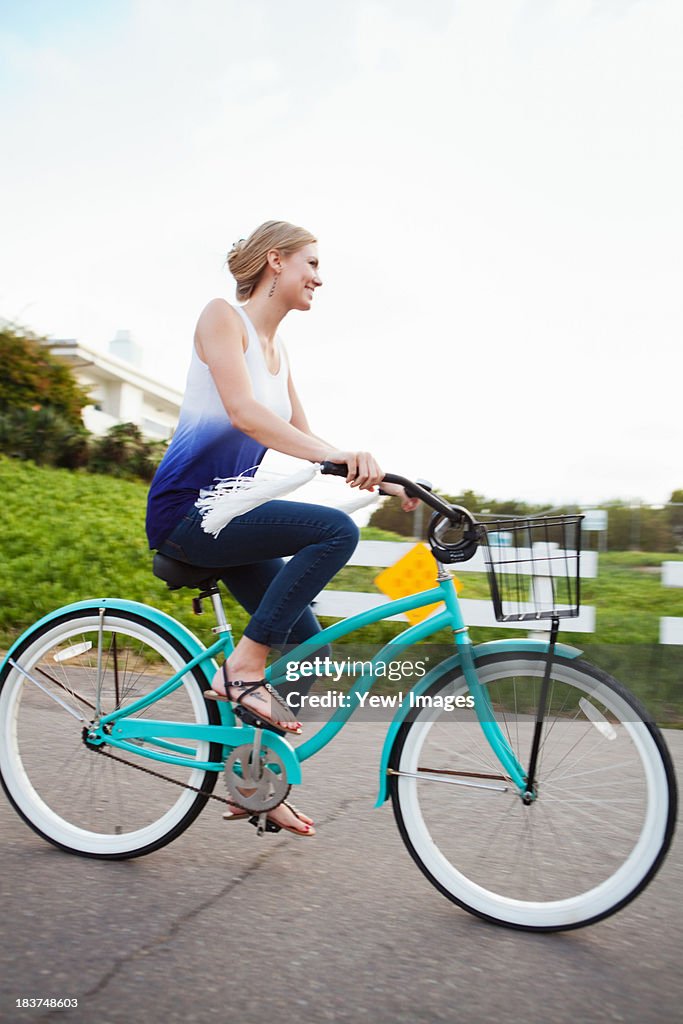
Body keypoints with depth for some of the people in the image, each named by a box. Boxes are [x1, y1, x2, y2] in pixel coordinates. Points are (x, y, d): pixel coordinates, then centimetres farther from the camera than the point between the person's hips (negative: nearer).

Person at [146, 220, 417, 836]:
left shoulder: (278, 350, 16)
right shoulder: (223, 317, -7)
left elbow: (303, 439, 17)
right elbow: (243, 411, -24)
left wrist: (381, 481, 6)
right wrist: (338, 455, -35)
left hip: (227, 512, 8)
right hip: (186, 508, -8)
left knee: (309, 644, 4)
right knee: (336, 530, -27)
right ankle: (243, 668, -17)